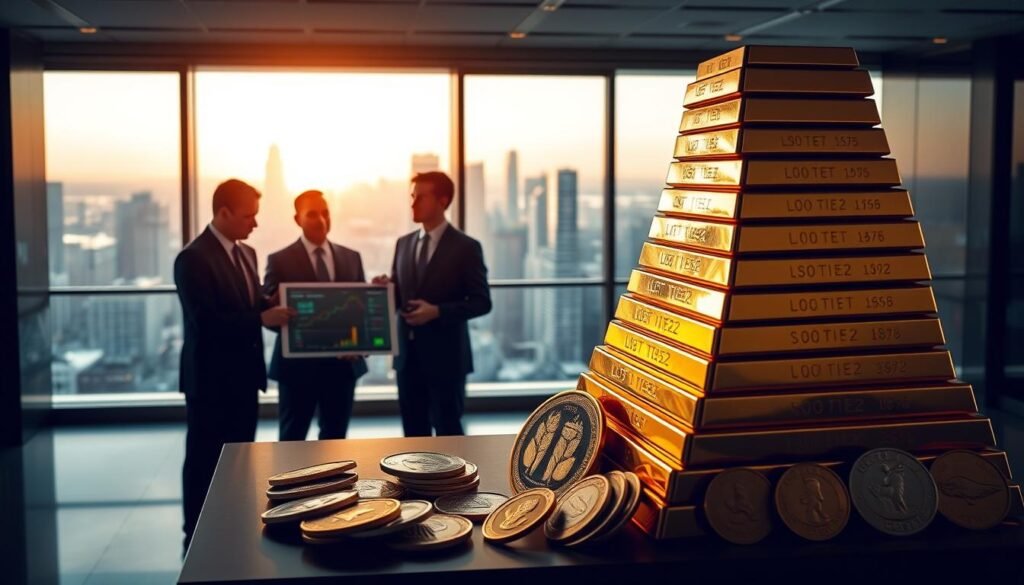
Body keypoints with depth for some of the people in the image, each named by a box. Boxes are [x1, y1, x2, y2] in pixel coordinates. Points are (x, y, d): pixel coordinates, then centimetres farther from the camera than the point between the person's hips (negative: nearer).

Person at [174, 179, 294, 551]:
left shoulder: (246, 254, 11)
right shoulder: (194, 258, -17)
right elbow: (205, 323, -24)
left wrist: (276, 312, -3)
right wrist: (262, 319, -25)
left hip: (243, 375, 8)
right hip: (211, 379, -8)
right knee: (205, 462, 3)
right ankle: (197, 536, 15)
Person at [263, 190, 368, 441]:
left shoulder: (351, 257, 9)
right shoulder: (280, 260, -3)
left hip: (343, 363, 4)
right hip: (298, 363, -3)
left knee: (335, 437, 13)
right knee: (292, 439, 6)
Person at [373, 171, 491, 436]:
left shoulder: (465, 247, -6)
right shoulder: (404, 243, 11)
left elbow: (481, 302, -8)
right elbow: (398, 296, 15)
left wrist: (438, 311, -19)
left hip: (445, 355, -6)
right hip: (408, 354, 6)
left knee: (448, 429, 1)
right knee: (414, 430, 11)